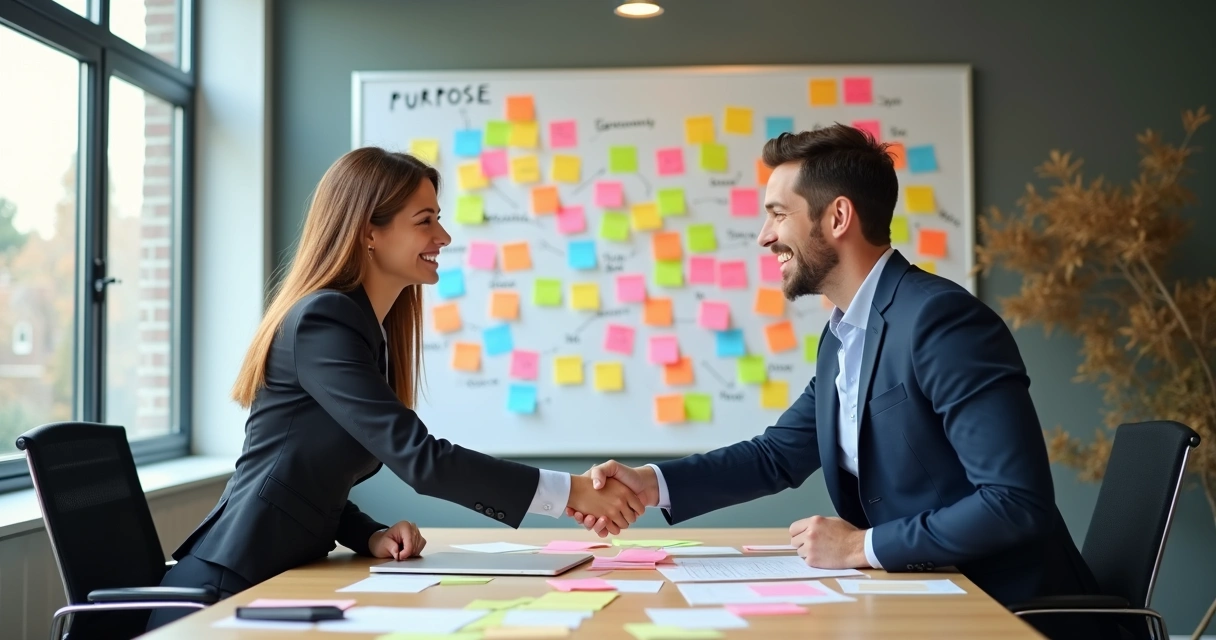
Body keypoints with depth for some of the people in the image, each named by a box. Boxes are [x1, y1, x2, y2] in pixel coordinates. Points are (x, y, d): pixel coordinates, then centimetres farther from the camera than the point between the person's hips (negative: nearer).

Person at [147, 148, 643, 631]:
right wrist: (571, 493, -23)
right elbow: (419, 459, -24)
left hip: (282, 581, 8)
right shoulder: (324, 322, -16)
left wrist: (371, 536, -4)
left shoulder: (372, 330, 12)